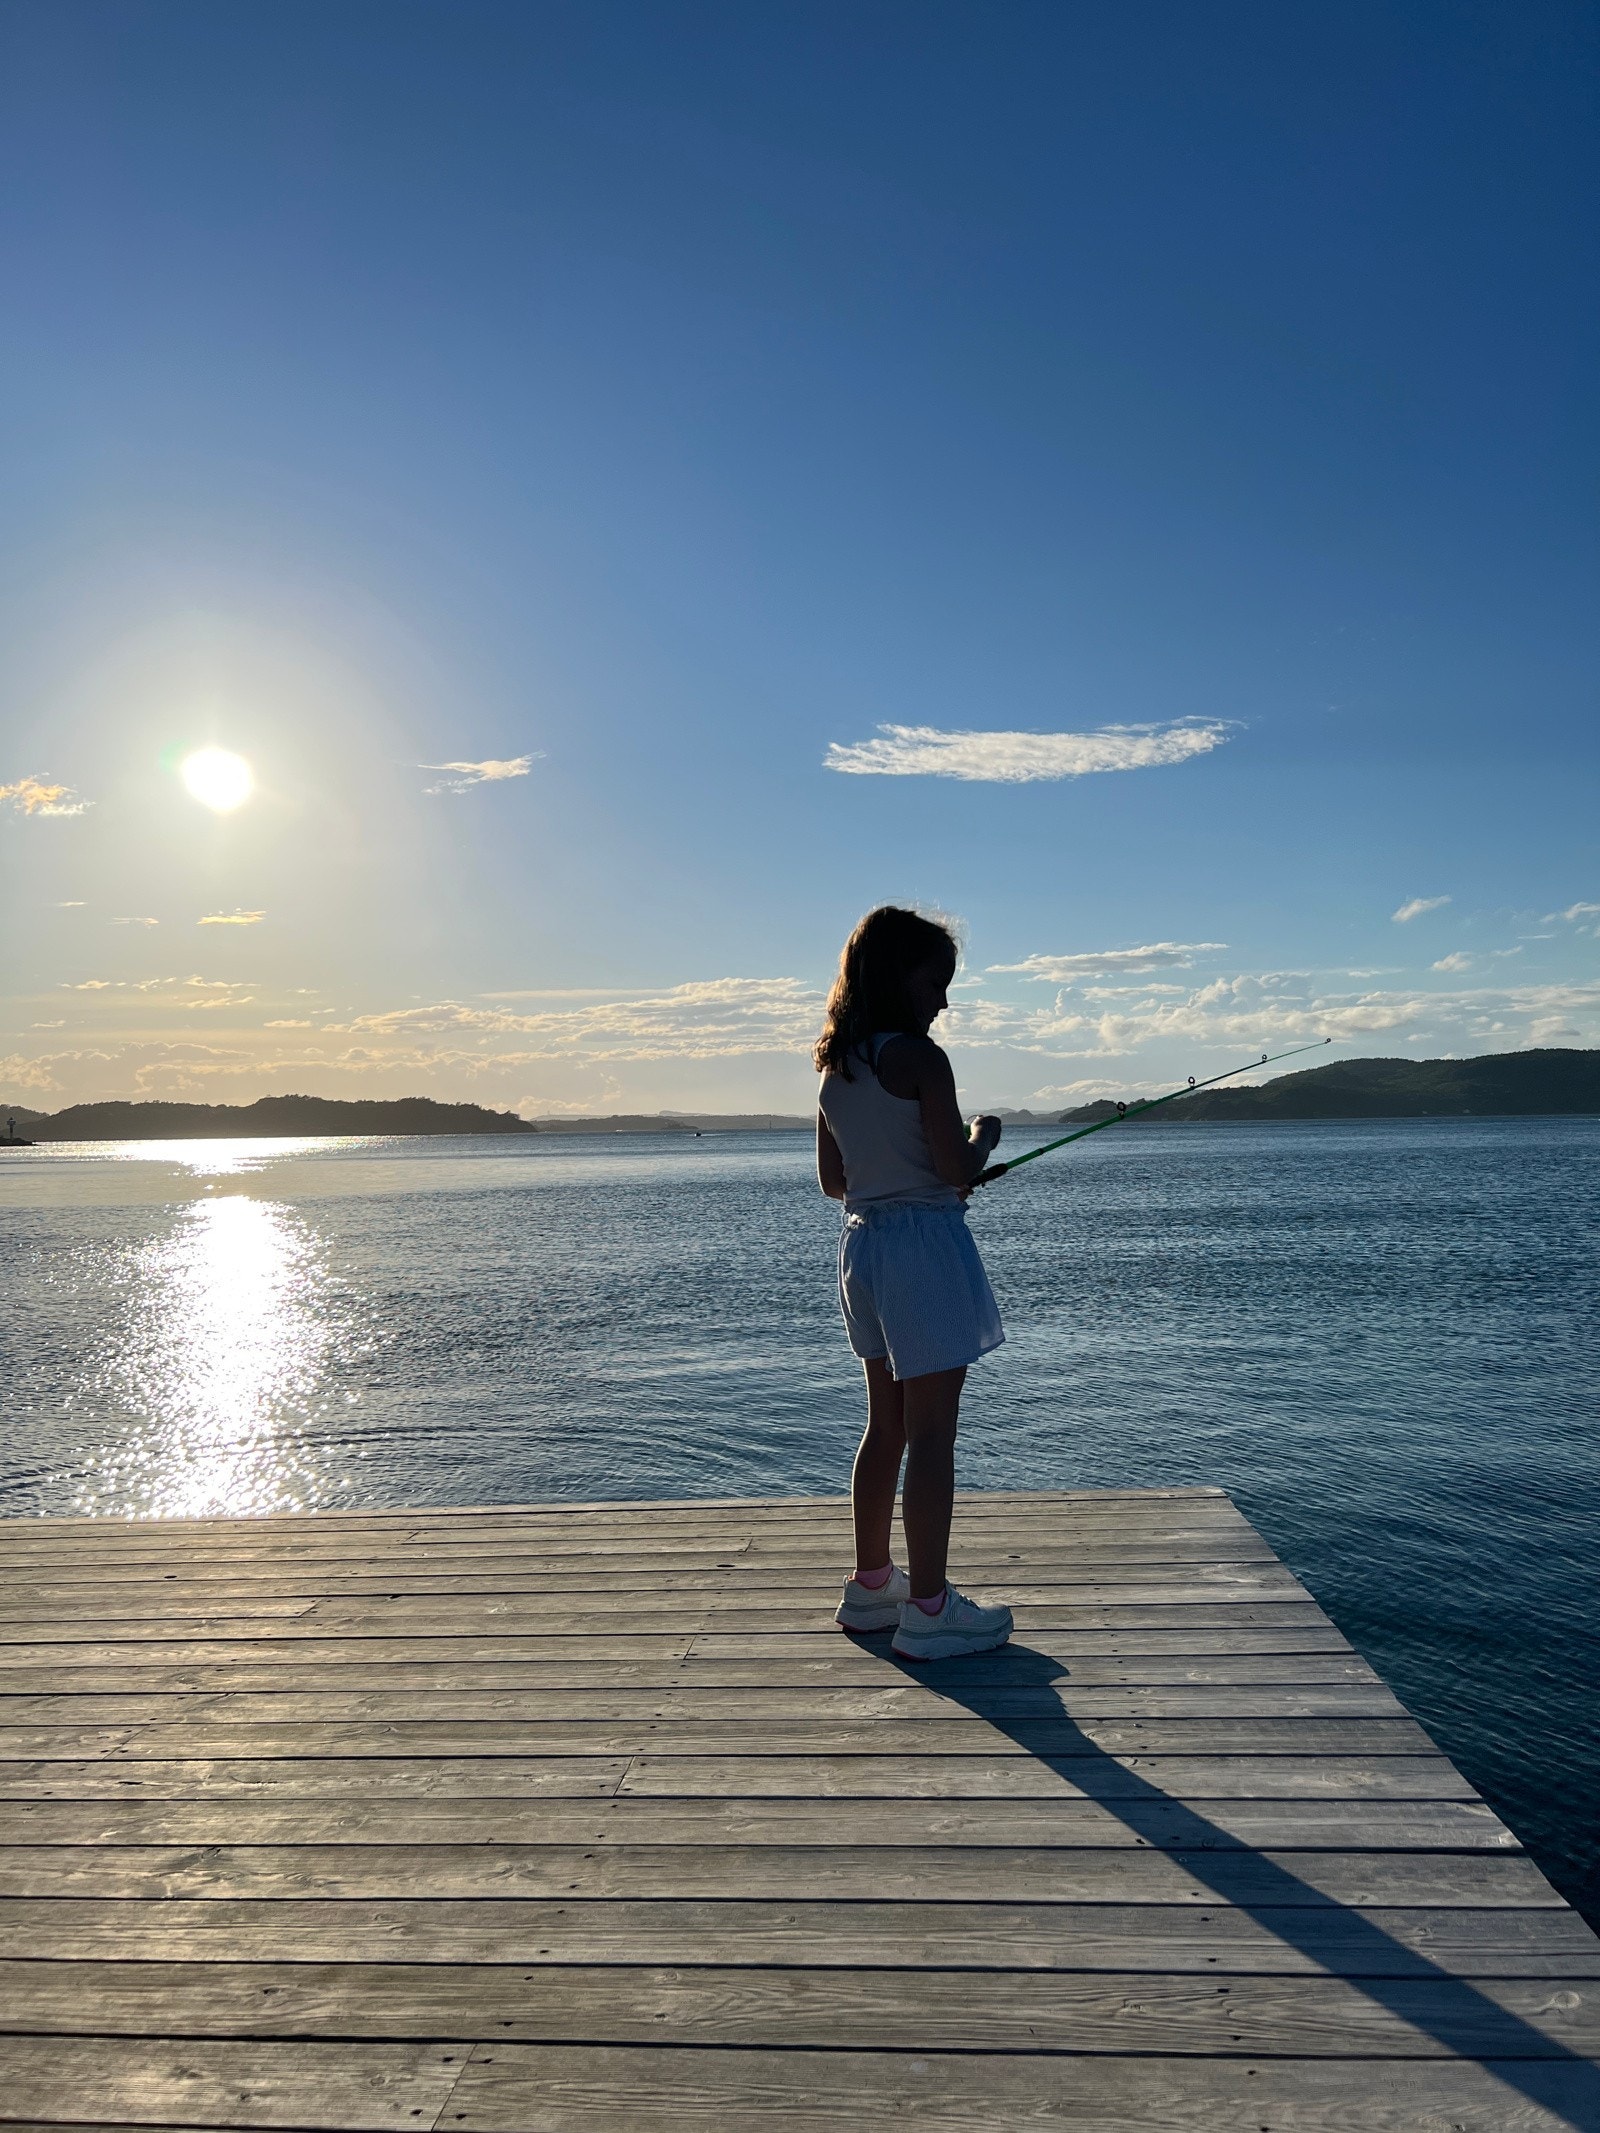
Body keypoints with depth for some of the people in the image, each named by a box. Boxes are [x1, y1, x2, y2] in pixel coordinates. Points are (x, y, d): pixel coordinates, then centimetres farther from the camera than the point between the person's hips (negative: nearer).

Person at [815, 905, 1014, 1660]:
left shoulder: (834, 1066, 10)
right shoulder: (919, 1058, -15)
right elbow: (957, 1167, -17)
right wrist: (983, 1138, 2)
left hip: (862, 1242, 9)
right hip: (925, 1244, -8)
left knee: (886, 1424, 18)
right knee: (931, 1433, -1)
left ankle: (871, 1584, 28)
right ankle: (929, 1609, 6)